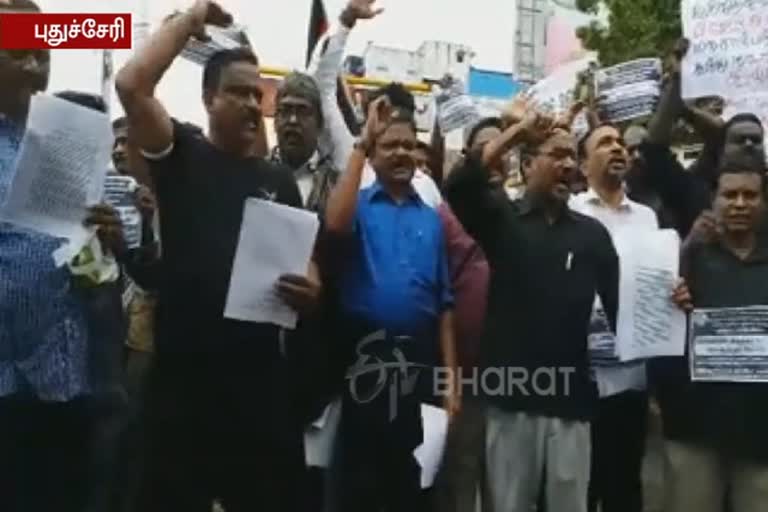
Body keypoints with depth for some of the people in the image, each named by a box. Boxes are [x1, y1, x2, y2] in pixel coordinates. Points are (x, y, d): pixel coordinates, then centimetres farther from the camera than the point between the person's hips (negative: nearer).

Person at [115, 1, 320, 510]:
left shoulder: (279, 180, 15)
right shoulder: (181, 153, 5)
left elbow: (304, 258, 15)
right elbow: (132, 85, -11)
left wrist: (310, 290, -9)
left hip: (260, 371, 3)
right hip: (183, 368, -3)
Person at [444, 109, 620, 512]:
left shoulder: (592, 233, 7)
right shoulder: (502, 218, 3)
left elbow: (617, 304, 4)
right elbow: (458, 188, -15)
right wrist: (516, 132, -16)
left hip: (570, 397, 1)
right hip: (511, 395, -1)